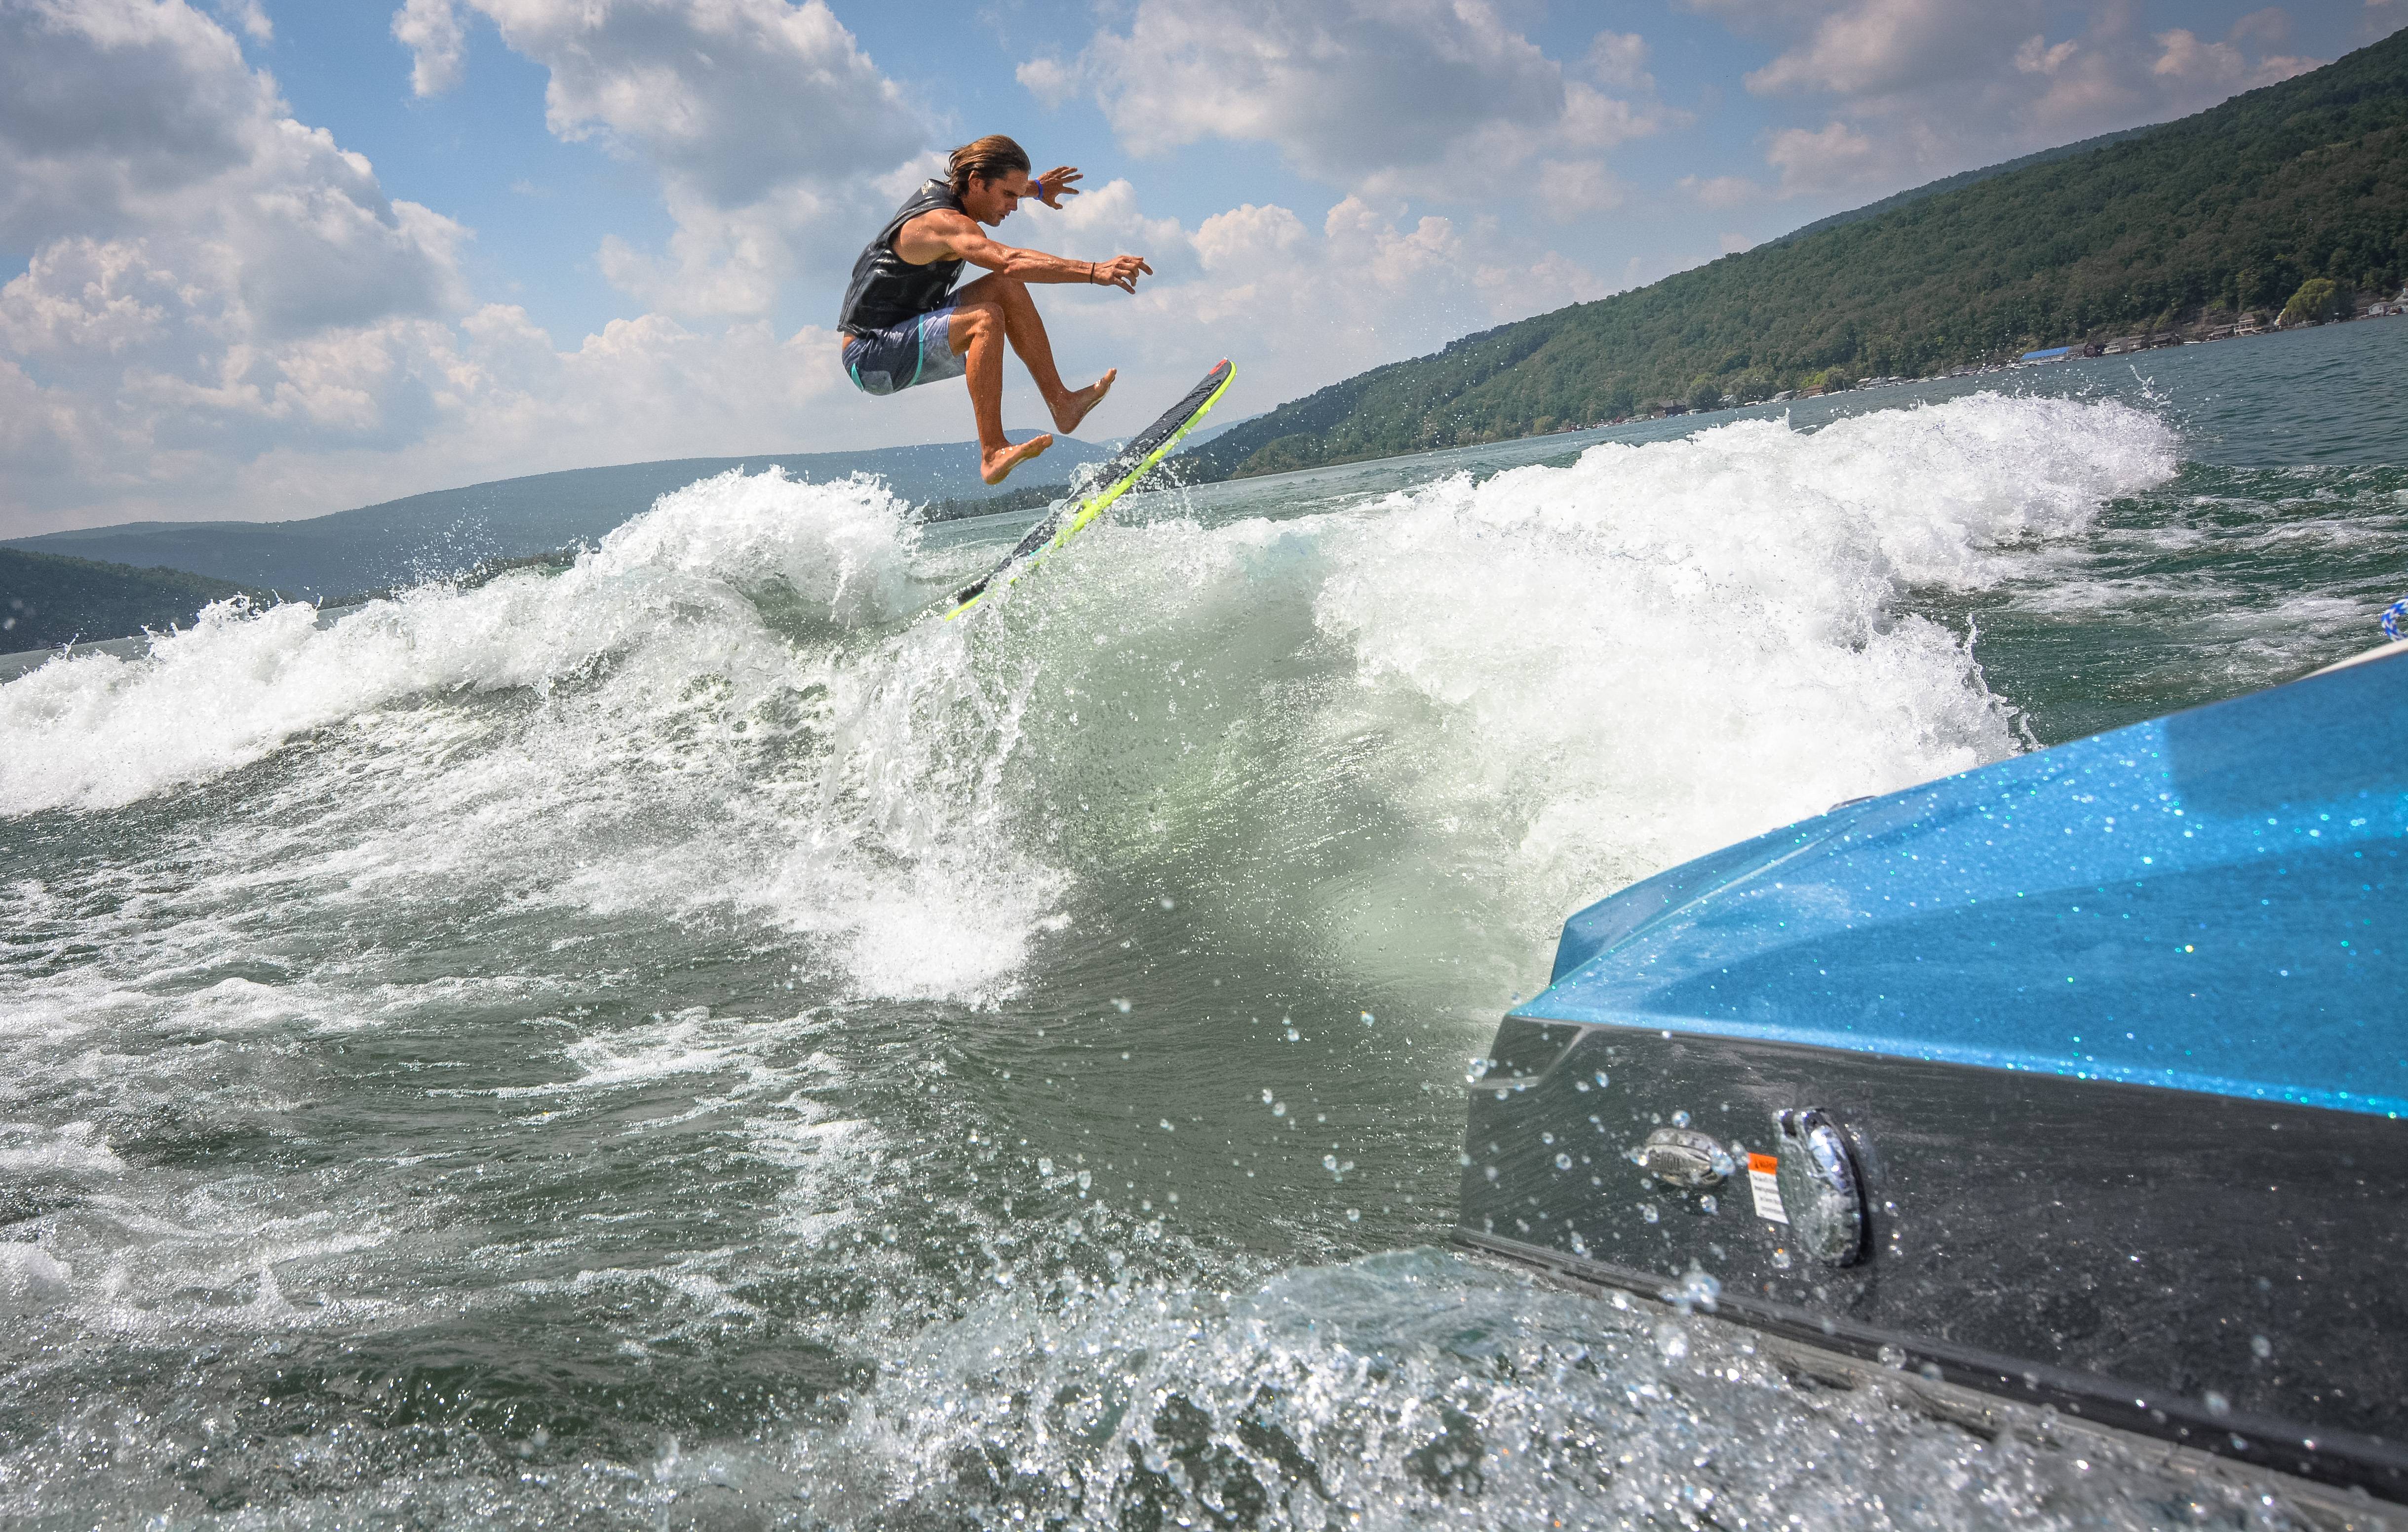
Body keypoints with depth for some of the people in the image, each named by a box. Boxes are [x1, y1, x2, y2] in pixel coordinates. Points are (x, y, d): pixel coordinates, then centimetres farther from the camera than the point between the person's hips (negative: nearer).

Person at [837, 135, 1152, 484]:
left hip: (905, 332, 10)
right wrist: (1095, 271, -47)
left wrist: (1036, 188, 43)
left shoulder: (945, 191, 6)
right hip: (871, 356, -10)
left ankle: (1061, 402, -4)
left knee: (1006, 288, 0)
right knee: (986, 320, -30)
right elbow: (1012, 262, -42)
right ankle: (992, 454, -35)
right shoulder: (943, 222, -25)